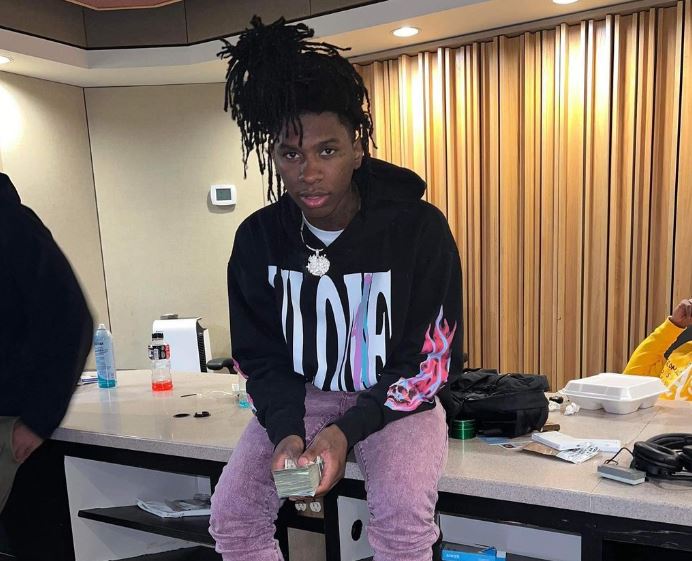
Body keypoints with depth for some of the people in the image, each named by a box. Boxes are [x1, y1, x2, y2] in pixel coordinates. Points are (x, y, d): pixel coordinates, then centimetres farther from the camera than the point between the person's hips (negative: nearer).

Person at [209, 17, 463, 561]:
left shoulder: (420, 229, -19)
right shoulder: (257, 239, -9)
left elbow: (432, 360, -14)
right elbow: (261, 357, -2)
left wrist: (347, 430, -25)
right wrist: (286, 430, -21)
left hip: (397, 400, -3)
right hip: (302, 396, 3)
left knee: (403, 516, -28)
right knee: (232, 513, -12)